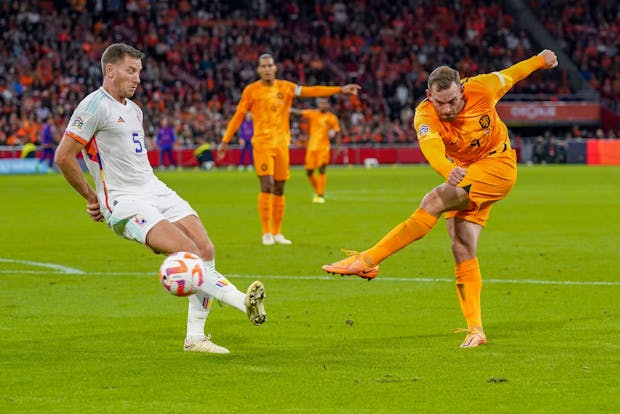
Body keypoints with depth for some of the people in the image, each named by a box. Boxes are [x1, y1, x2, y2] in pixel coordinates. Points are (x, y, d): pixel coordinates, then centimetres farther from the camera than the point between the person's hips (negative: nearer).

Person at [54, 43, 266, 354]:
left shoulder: (134, 110, 18)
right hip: (125, 204, -8)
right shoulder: (95, 106, -10)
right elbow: (63, 157, -12)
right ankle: (243, 301, -31)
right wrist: (91, 197, -2)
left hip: (156, 191, 8)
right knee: (188, 252, -24)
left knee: (206, 250, -7)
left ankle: (194, 337, -2)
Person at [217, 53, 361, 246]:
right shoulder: (251, 90, 1)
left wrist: (340, 90, -2)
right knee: (267, 185, -14)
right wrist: (225, 140, 2)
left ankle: (277, 232, 14)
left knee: (279, 189, 6)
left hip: (282, 143, 4)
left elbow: (311, 91, 5)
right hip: (262, 143, -4)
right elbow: (238, 116, 4)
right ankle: (266, 232, -9)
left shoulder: (285, 87, 9)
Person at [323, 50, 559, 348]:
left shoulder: (481, 89, -19)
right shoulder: (425, 116, -21)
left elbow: (510, 75, 4)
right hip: (464, 173, 4)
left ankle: (368, 260, -28)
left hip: (498, 167, -4)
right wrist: (447, 170, -67)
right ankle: (475, 329, -2)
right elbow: (430, 145, -44)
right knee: (462, 250, -7)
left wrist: (540, 60, 23)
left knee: (435, 200, -25)